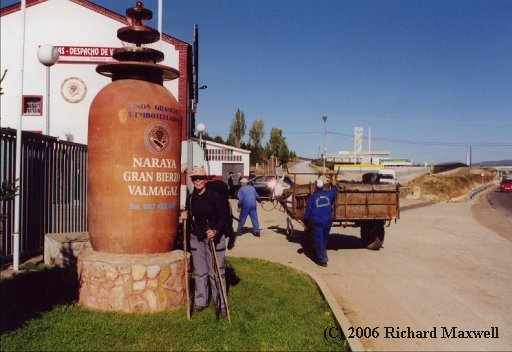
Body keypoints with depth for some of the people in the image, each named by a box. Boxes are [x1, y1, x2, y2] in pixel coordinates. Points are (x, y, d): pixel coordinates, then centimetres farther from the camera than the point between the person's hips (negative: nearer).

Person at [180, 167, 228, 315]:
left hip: (214, 238, -4)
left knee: (216, 272, -1)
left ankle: (221, 304, 9)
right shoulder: (190, 198, 7)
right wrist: (185, 217, -6)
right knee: (199, 272, 11)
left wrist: (216, 231, -27)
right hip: (196, 239, 5)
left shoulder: (214, 196, -8)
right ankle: (200, 301, 23)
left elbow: (222, 218, -10)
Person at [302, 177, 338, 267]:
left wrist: (306, 221, 11)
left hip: (317, 222, -4)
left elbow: (308, 211, -2)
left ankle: (323, 260, -3)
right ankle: (320, 256, 32)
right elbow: (335, 190, 25)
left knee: (319, 240, 0)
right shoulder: (328, 194, 2)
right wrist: (334, 184, 46)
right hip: (328, 221, 4)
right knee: (324, 239, 18)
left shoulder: (312, 197, -7)